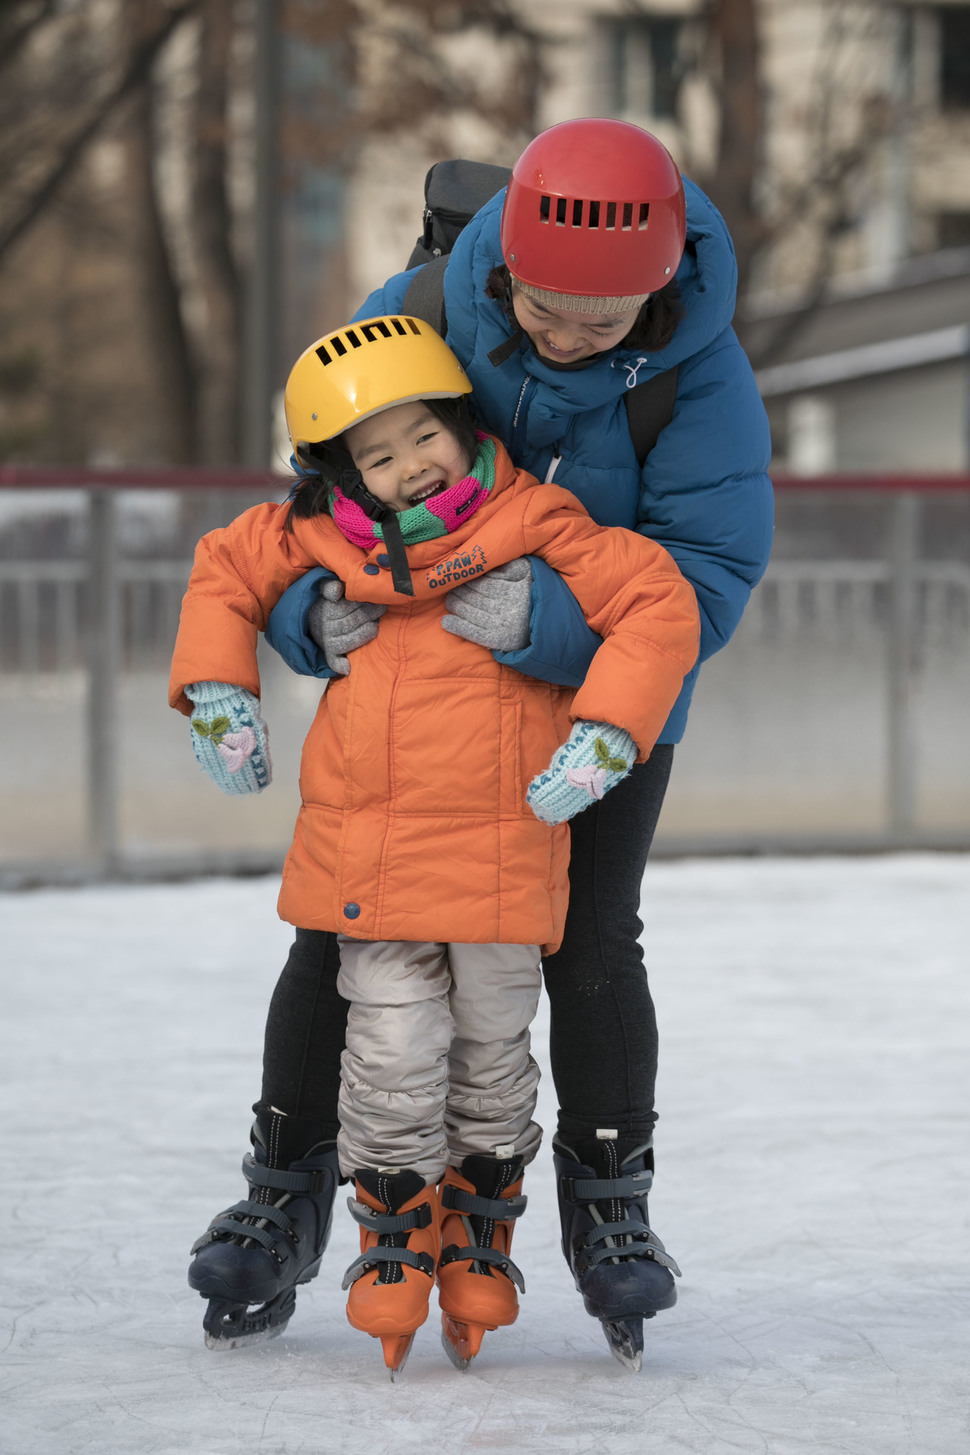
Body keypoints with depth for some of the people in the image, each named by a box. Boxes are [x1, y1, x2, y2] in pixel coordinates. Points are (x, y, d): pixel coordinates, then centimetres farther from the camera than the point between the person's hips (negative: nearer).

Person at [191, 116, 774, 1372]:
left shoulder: (702, 378, -27)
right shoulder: (413, 320, -23)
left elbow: (704, 583, -31)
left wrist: (540, 617, -46)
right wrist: (315, 609, -33)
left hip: (600, 690, -2)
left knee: (587, 947, -6)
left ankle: (607, 1211, 14)